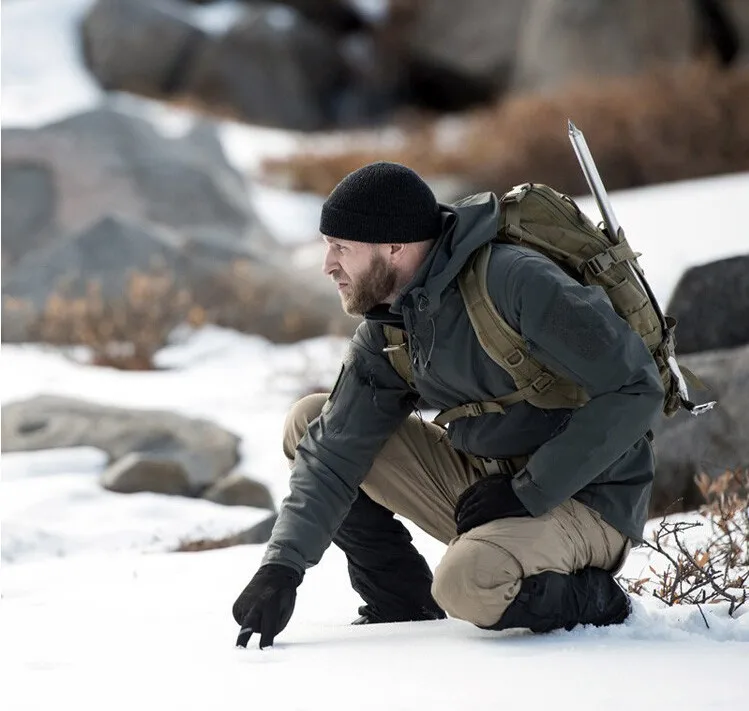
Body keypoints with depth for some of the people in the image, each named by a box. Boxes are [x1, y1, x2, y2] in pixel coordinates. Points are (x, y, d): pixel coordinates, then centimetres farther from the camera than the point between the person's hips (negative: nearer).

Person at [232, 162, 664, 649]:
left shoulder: (518, 282, -23)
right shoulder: (387, 328, 2)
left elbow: (634, 390, -24)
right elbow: (334, 454, 2)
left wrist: (528, 491, -21)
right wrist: (282, 566, -12)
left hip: (587, 502, -8)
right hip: (487, 481, 8)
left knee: (469, 584, -37)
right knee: (309, 424, 3)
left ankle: (593, 598, -6)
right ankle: (404, 609, 9)